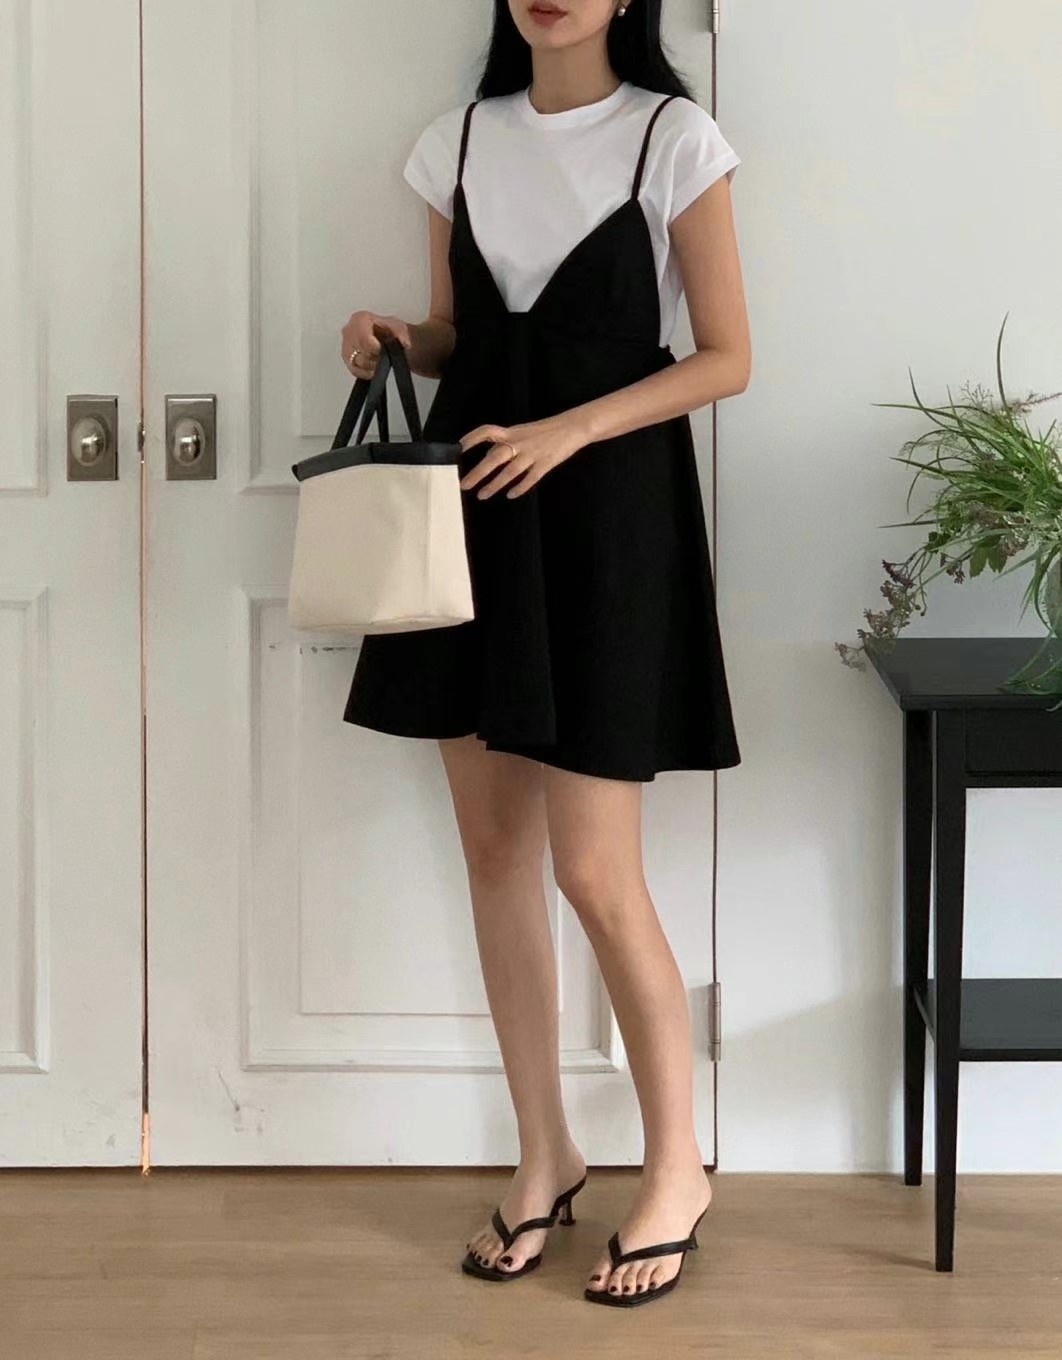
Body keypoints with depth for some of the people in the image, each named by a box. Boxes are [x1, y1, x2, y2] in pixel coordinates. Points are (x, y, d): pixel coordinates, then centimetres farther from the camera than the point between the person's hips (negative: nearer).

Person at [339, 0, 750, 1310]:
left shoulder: (674, 140, -6)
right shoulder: (461, 139, 8)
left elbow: (725, 358, -6)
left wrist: (570, 430, -18)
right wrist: (396, 344, -6)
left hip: (609, 511, -5)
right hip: (476, 501, 5)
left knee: (595, 874, -6)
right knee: (493, 849, 8)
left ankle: (675, 1167, 12)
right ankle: (544, 1155, 22)